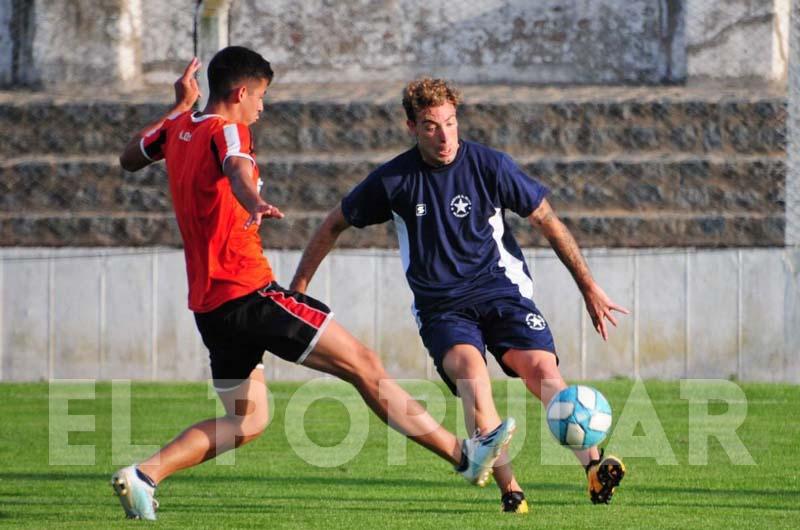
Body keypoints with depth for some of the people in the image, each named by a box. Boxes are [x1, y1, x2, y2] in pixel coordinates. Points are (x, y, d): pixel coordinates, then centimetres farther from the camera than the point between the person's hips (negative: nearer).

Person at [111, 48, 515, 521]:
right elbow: (237, 169, -35)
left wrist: (180, 106, 34)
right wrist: (255, 205, -56)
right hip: (248, 291, -9)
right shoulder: (226, 131, -11)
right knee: (363, 364, -8)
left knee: (247, 420, 16)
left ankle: (143, 476, 2)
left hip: (210, 303, 9)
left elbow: (130, 159, 32)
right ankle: (464, 454, -10)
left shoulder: (178, 129, 13)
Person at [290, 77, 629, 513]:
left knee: (543, 371, -25)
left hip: (499, 289, 0)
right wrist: (297, 289, 10)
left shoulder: (489, 165, -5)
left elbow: (547, 222, 5)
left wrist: (590, 289, 7)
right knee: (470, 369, -30)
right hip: (441, 308, 0)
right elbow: (335, 224, 12)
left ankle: (593, 466, -34)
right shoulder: (393, 180, -3)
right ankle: (508, 489, -33)